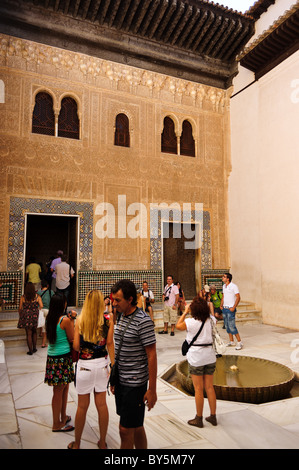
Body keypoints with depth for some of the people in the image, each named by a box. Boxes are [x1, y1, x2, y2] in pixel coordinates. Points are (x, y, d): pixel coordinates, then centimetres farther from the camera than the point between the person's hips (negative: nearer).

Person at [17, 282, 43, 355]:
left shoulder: (23, 297, -7)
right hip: (35, 316, 1)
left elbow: (20, 308, -3)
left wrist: (20, 316, 12)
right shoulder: (37, 297, -7)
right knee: (34, 332, 19)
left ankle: (30, 350, 10)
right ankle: (34, 348, 26)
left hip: (26, 316, -1)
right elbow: (41, 306, -15)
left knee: (28, 334, 7)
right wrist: (36, 309, 5)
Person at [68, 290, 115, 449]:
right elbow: (110, 344, -6)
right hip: (101, 364, 2)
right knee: (101, 404, 14)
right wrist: (113, 365, 1)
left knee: (82, 406, 13)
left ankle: (76, 444, 29)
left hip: (84, 366, -1)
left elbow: (76, 346, -8)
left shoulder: (80, 320, -9)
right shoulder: (108, 319, -7)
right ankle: (102, 443, 28)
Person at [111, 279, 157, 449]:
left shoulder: (143, 321, -19)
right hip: (121, 381, 8)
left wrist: (152, 389, -15)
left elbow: (152, 355, -17)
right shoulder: (122, 316, 6)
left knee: (126, 429, 1)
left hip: (135, 383, -8)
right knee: (136, 427, 19)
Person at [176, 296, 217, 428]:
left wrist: (185, 312, 3)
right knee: (209, 387, 14)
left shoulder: (191, 322, -18)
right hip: (210, 356, 5)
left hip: (196, 358, -5)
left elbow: (178, 326, -1)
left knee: (198, 389, 5)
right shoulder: (211, 320, -4)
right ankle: (213, 417, 23)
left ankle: (199, 419, 16)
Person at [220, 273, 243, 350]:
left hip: (230, 309, -8)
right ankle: (231, 341, 20)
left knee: (232, 326, -9)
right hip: (224, 308, 8)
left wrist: (234, 307, -17)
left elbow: (238, 297, -13)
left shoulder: (234, 286, -11)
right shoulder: (224, 286, 12)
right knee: (227, 326, 10)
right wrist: (221, 305, 8)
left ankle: (239, 342, 1)